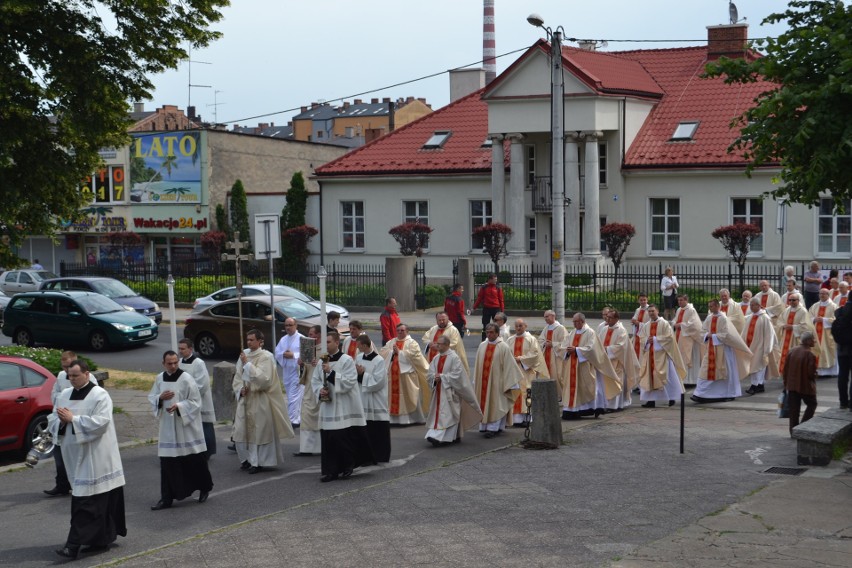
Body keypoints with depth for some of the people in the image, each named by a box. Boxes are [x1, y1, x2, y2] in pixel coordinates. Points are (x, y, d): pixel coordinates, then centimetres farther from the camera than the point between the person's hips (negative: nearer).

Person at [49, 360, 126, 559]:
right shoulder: (64, 396, 12)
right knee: (99, 500, 11)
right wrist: (62, 421, -10)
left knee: (85, 500, -8)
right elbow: (52, 421, 13)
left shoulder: (99, 396, -8)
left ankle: (75, 544, -11)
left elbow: (100, 422, -18)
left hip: (94, 457, -6)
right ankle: (103, 538, 19)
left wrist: (73, 419, -17)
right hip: (75, 454, 6)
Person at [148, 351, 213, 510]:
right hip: (167, 427, 4)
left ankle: (204, 488, 30)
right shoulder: (159, 379, 4)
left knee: (194, 461, 7)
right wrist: (160, 397, -10)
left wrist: (179, 406, -24)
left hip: (186, 427, -4)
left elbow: (195, 401, -10)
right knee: (167, 463, 2)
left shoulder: (186, 379, -11)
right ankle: (167, 498, 8)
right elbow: (151, 397, 12)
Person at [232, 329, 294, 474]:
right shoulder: (244, 355, 8)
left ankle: (259, 462, 7)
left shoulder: (266, 357, -9)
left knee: (259, 431, -1)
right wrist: (240, 389, -5)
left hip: (260, 400, -6)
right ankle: (247, 459, 22)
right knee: (241, 430, 7)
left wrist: (247, 364, -21)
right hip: (245, 399, 6)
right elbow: (237, 376, 13)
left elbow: (263, 378, -20)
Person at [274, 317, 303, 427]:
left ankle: (293, 420, -9)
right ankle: (298, 418, 23)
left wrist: (293, 355, -19)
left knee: (294, 397, -11)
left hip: (297, 371, -7)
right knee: (291, 397, 12)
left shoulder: (301, 338, -7)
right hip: (286, 372, 7)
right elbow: (277, 353, 10)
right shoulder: (283, 339, 13)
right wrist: (283, 354, -10)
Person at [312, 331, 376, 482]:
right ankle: (331, 470, 7)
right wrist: (319, 390, -7)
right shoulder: (322, 362, 10)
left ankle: (347, 466, 14)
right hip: (328, 406, 5)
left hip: (344, 406, -5)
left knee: (343, 439, -4)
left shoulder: (346, 360, -7)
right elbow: (315, 380, 14)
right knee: (328, 439, 2)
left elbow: (349, 382, -15)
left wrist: (331, 372, -18)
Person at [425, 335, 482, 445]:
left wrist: (442, 377, -16)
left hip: (449, 392, -7)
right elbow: (430, 373, 7)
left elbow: (456, 374, -16)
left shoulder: (454, 357, -10)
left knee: (446, 414, -8)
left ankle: (439, 437, -14)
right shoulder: (436, 358, 10)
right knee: (437, 413, 7)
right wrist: (435, 377, -15)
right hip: (438, 391, 7)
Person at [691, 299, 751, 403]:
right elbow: (703, 331, 12)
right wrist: (707, 335, -8)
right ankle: (700, 395, -1)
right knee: (707, 371, 1)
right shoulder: (709, 318, 7)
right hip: (710, 348, 6)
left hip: (722, 349, -6)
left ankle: (729, 394, 19)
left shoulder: (723, 319, -12)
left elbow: (725, 334, -16)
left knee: (723, 371, 4)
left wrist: (713, 336, -14)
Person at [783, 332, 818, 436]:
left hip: (792, 385, 5)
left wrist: (786, 382, 15)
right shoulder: (810, 356, -20)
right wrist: (815, 375, 6)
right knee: (811, 405, 15)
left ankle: (793, 431, 13)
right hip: (806, 386, -5)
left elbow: (786, 369, 5)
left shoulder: (793, 350, -1)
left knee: (794, 409, 11)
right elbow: (812, 373, -18)